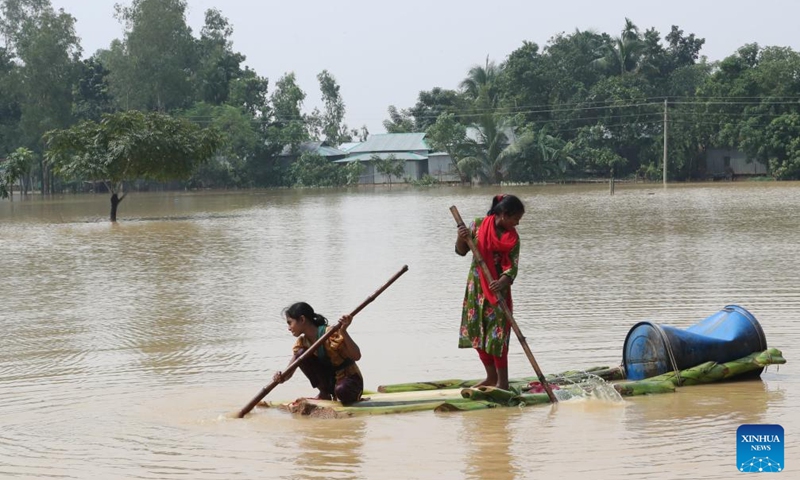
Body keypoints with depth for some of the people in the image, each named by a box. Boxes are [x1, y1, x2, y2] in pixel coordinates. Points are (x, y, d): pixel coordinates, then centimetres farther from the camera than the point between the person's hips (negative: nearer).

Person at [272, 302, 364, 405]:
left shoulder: (331, 334, -21)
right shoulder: (302, 342, 0)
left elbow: (356, 356, -28)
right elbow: (289, 372, -3)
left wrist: (344, 332, -40)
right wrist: (281, 378, -27)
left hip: (350, 379, -6)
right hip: (329, 380, 6)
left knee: (341, 390, -42)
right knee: (301, 355, -14)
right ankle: (325, 393, -3)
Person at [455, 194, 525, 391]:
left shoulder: (513, 238, -4)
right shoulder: (478, 225, -2)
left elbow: (512, 266, -13)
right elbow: (461, 251, 4)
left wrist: (503, 282, -33)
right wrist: (462, 238, -18)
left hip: (498, 289, -3)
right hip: (476, 287, 3)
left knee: (497, 335, -7)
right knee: (477, 333, 9)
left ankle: (502, 382, -1)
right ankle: (491, 377, 23)